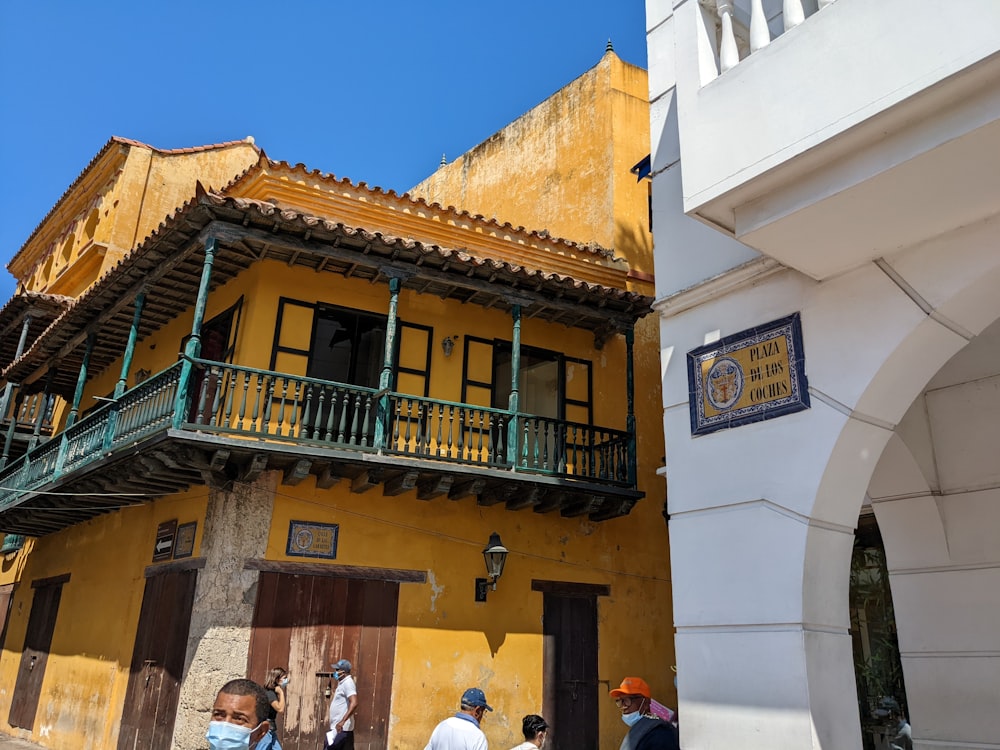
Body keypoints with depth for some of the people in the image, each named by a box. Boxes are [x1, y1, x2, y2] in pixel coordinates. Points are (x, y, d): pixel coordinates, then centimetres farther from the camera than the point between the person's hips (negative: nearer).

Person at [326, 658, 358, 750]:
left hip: (342, 728, -9)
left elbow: (354, 703, -27)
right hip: (338, 728, 9)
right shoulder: (343, 683, 18)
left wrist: (342, 721, -32)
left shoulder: (348, 683, -13)